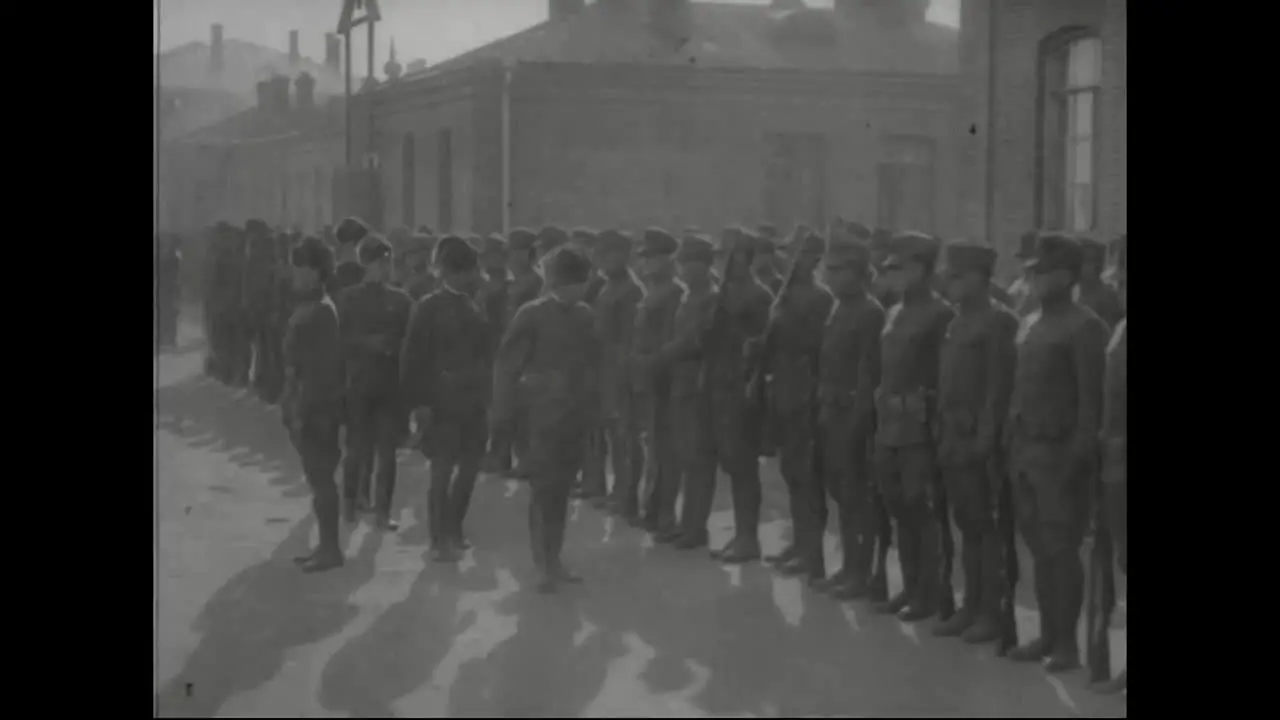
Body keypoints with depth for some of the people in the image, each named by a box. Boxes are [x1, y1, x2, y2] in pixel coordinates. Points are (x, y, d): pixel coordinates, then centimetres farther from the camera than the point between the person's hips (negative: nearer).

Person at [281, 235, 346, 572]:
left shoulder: (320, 312, -18)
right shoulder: (307, 308, 10)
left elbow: (320, 367, -21)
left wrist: (302, 410, -21)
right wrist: (291, 405, 15)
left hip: (316, 409, -9)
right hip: (306, 407, 9)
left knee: (320, 478, -2)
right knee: (318, 477, 15)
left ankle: (331, 549, 5)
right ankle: (325, 545, 23)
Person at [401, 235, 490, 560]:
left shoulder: (474, 308, 8)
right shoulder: (429, 308, -9)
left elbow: (485, 351, 12)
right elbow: (413, 358, -10)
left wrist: (487, 392, 5)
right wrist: (419, 401, -14)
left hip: (473, 401, 6)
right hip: (441, 401, -6)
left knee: (470, 467, 11)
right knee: (442, 470, -4)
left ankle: (455, 530, 27)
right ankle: (439, 540, 4)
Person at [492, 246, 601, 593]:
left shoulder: (584, 314, 9)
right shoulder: (532, 314, -6)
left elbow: (592, 361, 12)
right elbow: (507, 365, -6)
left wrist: (593, 404, 6)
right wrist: (504, 410, -8)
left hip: (577, 414, 5)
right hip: (546, 414, -5)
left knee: (561, 488, 11)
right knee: (544, 488, -3)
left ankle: (553, 558, 20)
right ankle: (542, 563, 3)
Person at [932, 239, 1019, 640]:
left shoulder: (999, 321, -10)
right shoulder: (958, 322, 15)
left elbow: (1000, 383, -15)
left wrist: (987, 436, -19)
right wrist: (944, 434, 13)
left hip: (980, 441, -8)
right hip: (954, 439, 8)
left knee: (987, 527, -2)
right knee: (967, 526, 12)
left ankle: (991, 612, 4)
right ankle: (971, 607, 19)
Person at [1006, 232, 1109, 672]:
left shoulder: (1085, 327, -10)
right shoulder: (1029, 325, 14)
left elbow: (1092, 399, -13)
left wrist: (1079, 456, -18)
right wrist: (1012, 445, 12)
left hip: (1060, 453, -7)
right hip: (1026, 450, 8)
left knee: (1061, 549, -3)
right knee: (1039, 548, 12)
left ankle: (1067, 643, 5)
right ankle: (1048, 635, 21)